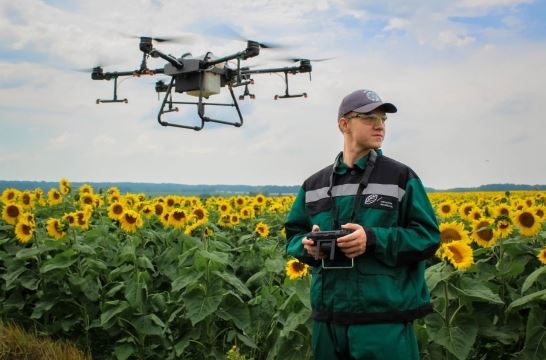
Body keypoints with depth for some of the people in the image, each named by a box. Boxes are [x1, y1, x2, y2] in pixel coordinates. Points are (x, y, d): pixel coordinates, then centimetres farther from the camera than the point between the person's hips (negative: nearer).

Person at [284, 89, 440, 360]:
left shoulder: (401, 177, -2)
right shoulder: (315, 185, 10)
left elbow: (428, 237, -5)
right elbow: (293, 235, 15)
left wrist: (373, 240, -18)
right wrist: (308, 245, -9)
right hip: (328, 319, 4)